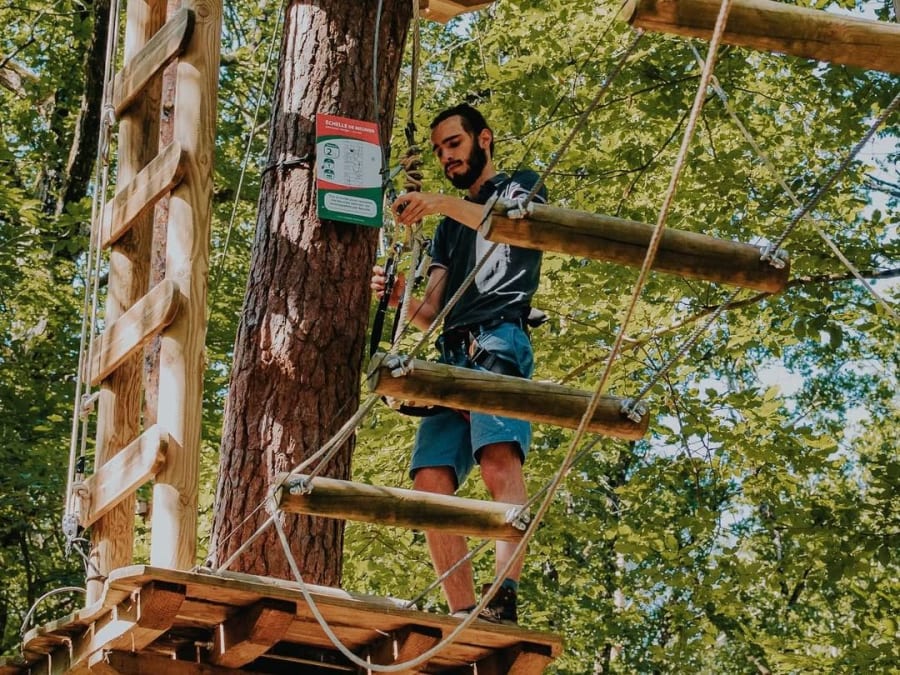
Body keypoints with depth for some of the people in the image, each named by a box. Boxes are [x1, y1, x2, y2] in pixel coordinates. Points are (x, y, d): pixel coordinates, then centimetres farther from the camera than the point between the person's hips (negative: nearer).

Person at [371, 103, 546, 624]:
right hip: (452, 353, 7)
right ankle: (464, 616, -17)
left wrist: (446, 204, -24)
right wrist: (399, 300, 0)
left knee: (499, 459, -28)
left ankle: (504, 601, -42)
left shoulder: (520, 186, 16)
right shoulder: (449, 228, 33)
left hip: (499, 341, -7)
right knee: (431, 481, -11)